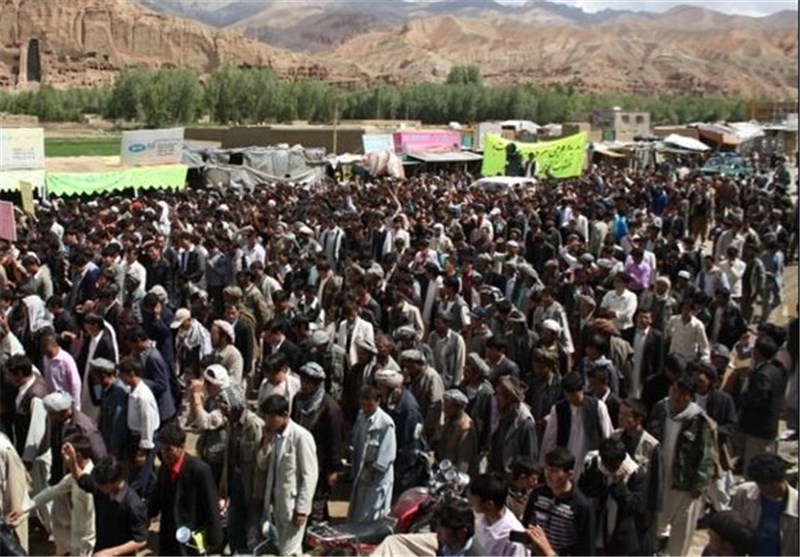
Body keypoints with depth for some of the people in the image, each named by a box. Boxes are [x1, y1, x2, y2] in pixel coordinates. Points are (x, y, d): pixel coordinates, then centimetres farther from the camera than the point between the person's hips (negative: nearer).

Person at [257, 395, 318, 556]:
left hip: (293, 504, -8)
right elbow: (263, 465, 10)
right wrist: (267, 441, -5)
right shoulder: (274, 435, 5)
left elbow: (310, 475, -18)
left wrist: (302, 508, -18)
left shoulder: (301, 436, -18)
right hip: (277, 502, 8)